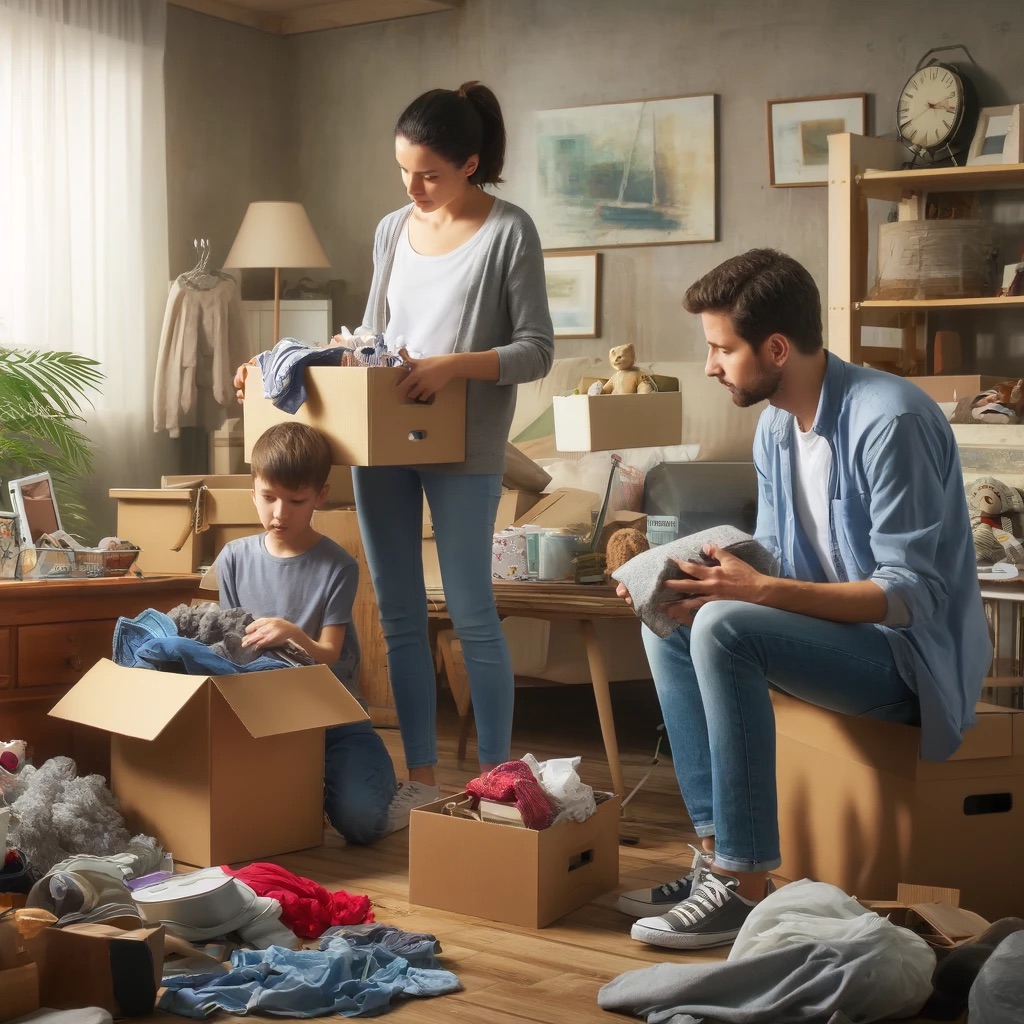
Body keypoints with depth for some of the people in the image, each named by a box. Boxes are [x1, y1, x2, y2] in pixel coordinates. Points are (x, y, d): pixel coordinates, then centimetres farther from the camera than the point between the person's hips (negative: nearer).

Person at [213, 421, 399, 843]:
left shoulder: (337, 567, -7)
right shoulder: (234, 558, 3)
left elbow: (329, 656, -11)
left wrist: (293, 635, -33)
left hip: (331, 716, -3)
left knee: (357, 819, -25)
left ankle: (380, 779, 12)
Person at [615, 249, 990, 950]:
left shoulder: (890, 420, -22)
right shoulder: (776, 426, 6)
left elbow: (913, 594, -25)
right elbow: (775, 560, 13)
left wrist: (758, 591, -30)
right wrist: (694, 584, -8)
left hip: (913, 655, -9)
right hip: (841, 632, 10)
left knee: (724, 628, -27)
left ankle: (747, 886, -21)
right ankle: (718, 854, -1)